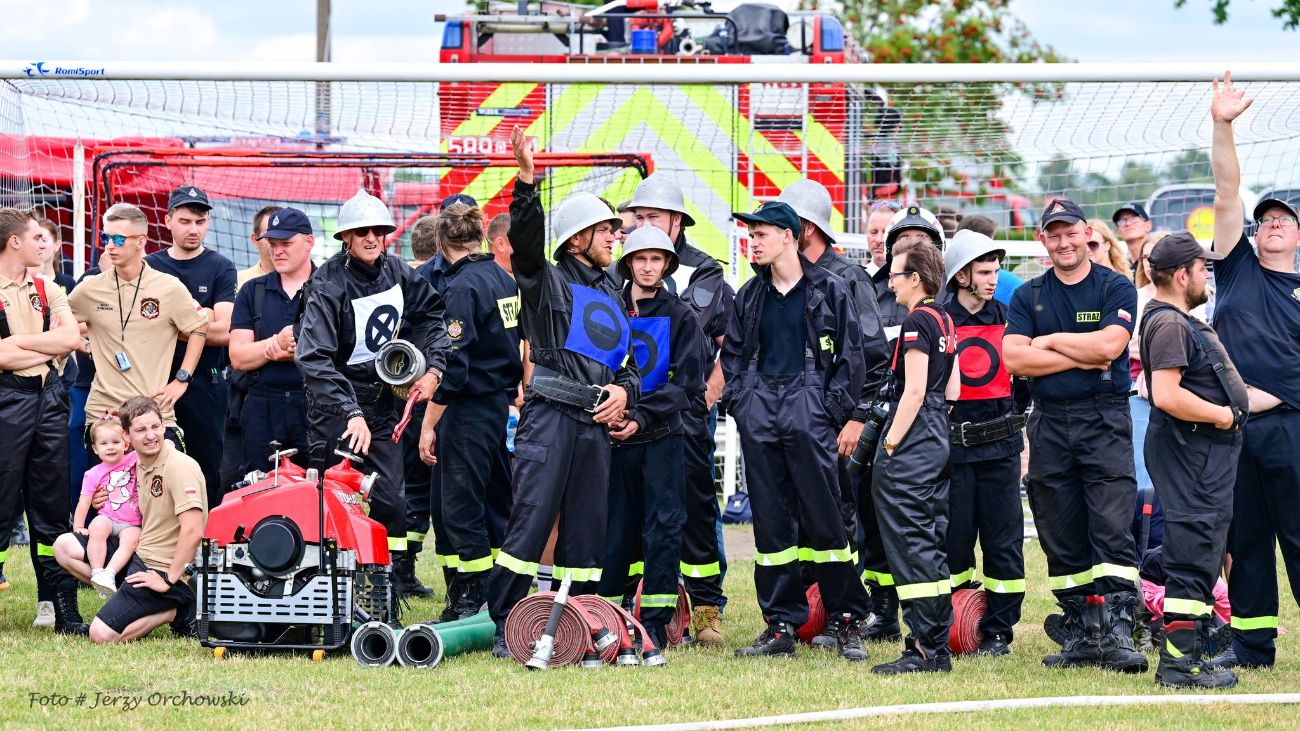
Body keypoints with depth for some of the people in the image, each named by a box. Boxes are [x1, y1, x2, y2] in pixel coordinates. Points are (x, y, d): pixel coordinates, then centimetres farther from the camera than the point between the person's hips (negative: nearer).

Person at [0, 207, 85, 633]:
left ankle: (63, 610, 9)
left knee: (52, 506, 7)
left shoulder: (46, 289, 13)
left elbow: (71, 338, 0)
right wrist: (51, 346, -5)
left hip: (48, 398, 6)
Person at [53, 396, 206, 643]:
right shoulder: (140, 464, 10)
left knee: (102, 634, -19)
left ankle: (174, 612, -3)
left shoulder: (180, 466, -19)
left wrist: (169, 581, -22)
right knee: (64, 546, 10)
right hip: (138, 554, 9)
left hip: (165, 569, -9)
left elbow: (192, 531, -26)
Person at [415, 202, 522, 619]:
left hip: (470, 412, -9)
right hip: (505, 406, 9)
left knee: (459, 511, -3)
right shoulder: (505, 280, 8)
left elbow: (451, 368, -20)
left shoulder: (461, 288, -16)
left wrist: (429, 425, -16)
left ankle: (469, 607, -2)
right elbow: (521, 348, 14)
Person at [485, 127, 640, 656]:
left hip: (596, 423, 6)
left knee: (587, 531, 7)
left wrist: (625, 389, 4)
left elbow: (634, 358, 26)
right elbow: (526, 237, -15)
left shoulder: (613, 295, 22)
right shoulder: (547, 281, 4)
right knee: (531, 521, -10)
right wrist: (526, 180, -28)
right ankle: (504, 626, -8)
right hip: (550, 414, -6)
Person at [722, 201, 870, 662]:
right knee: (770, 520, 4)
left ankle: (847, 622, 2)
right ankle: (781, 624, 8)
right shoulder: (750, 296, 15)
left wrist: (834, 408, -6)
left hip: (808, 409, -4)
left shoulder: (829, 291, 2)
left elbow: (851, 356, 2)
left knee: (823, 517, -6)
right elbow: (733, 354, 20)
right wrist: (738, 402, 7)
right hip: (759, 412, 5)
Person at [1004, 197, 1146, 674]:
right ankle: (1081, 634, 12)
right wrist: (1081, 359, -8)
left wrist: (1050, 340, -3)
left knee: (1112, 531, -13)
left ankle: (1117, 631, -17)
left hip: (1104, 423, -4)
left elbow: (1109, 345, -13)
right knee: (1062, 540, 5)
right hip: (1049, 426, 4)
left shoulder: (1116, 289, 3)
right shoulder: (1028, 296, 12)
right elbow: (1013, 358, -2)